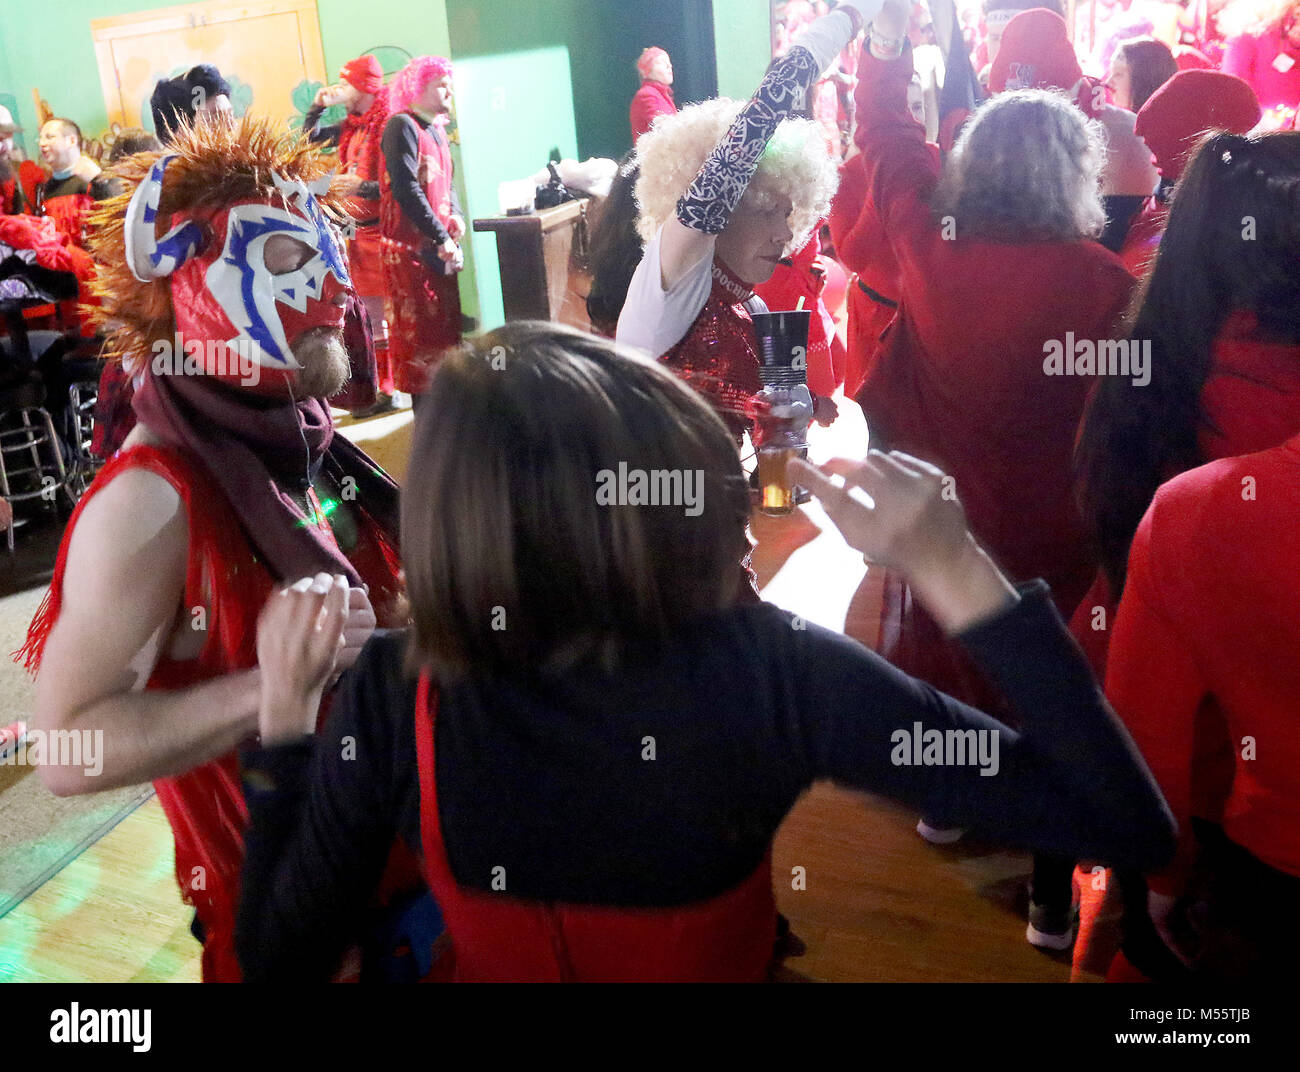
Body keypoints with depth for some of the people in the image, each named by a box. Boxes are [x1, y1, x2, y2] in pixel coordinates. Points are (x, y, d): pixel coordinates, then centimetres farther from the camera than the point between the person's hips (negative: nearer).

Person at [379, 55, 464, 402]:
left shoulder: (437, 129, 18)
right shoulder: (402, 126, -9)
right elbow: (405, 188, -18)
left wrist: (454, 214, 2)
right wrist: (441, 237, -18)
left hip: (439, 246, 9)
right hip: (410, 246, -8)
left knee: (445, 322, 11)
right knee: (417, 326, -6)